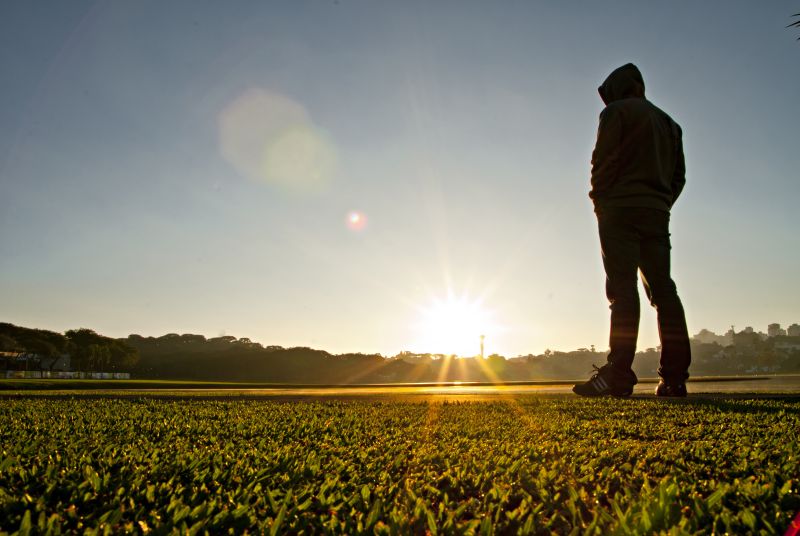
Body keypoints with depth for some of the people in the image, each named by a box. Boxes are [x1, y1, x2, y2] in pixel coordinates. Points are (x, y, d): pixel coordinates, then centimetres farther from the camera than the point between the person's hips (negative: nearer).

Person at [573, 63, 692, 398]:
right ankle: (675, 377, 0)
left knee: (623, 290, -14)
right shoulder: (668, 122, 26)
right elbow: (679, 174, 20)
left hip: (621, 210, -6)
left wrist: (599, 201, 2)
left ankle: (617, 376, -18)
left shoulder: (616, 112, 4)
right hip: (658, 214, 7)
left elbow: (603, 161, -7)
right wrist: (662, 204, 16)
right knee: (663, 289, 3)